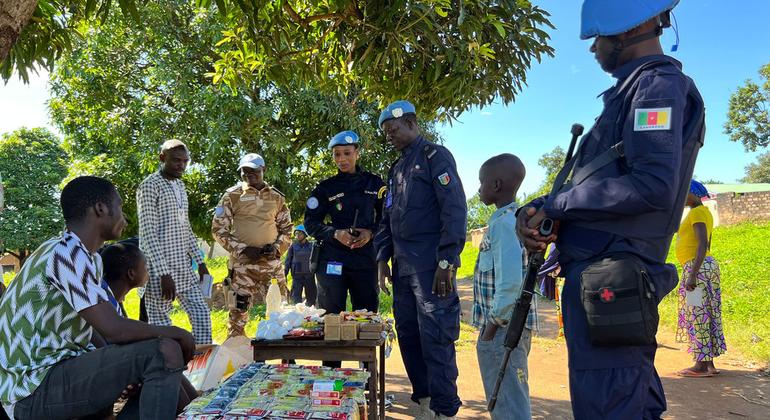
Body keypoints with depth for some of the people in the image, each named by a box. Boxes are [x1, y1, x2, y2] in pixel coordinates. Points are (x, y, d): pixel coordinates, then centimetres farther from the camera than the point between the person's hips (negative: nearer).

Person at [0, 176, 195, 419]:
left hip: (57, 369, 10)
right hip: (35, 389, -10)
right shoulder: (68, 253, -20)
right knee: (165, 352, -23)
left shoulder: (90, 258, 11)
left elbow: (105, 329, 11)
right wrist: (176, 334, -12)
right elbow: (114, 330, -27)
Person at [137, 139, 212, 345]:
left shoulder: (180, 185, 15)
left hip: (183, 268, 8)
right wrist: (163, 273, -22)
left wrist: (199, 261, 15)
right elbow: (148, 233, -17)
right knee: (160, 326, -1)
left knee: (202, 313, 8)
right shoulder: (149, 186, -11)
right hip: (159, 271, -8)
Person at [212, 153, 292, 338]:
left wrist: (277, 247, -4)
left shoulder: (276, 197, 10)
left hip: (272, 262, 3)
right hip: (242, 263, -3)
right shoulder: (232, 196, 1)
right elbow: (218, 229, 0)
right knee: (239, 309, -1)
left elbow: (287, 229, 15)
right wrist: (242, 249, -11)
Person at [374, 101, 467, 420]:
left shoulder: (435, 156, -3)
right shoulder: (396, 169, 20)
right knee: (407, 334, 10)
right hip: (403, 267, 8)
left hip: (431, 266, -8)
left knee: (435, 338, -6)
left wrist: (447, 262, -18)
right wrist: (382, 259, 14)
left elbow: (455, 209, -12)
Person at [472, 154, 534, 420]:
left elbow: (510, 282, -27)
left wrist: (494, 322, -16)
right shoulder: (514, 219, 13)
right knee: (511, 398, 20)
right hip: (511, 325, 10)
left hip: (504, 327, -10)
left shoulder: (503, 223, -17)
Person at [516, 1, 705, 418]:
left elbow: (654, 186, -23)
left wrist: (554, 204, -14)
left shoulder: (660, 84, -9)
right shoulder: (632, 91, 20)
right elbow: (591, 183, 19)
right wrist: (535, 211, 0)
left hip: (608, 279, -10)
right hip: (600, 276, 10)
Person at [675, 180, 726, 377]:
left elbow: (703, 245, -21)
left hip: (697, 267, -10)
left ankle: (701, 366, -3)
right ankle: (709, 363, 14)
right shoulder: (704, 213, 18)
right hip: (706, 265, 10)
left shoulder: (697, 213, -12)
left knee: (696, 315, -6)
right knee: (705, 316, 10)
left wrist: (692, 275, -24)